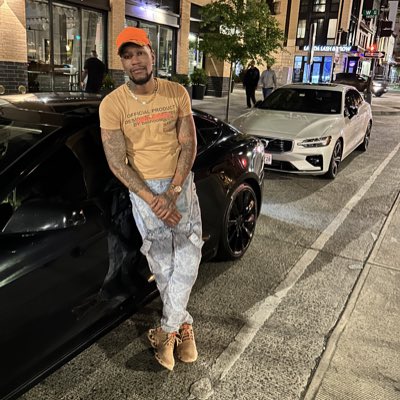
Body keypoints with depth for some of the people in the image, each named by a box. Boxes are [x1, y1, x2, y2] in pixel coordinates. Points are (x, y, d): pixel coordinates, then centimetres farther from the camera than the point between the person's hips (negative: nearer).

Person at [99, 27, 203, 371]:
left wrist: (172, 192, -16)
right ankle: (183, 324, 25)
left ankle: (168, 329, 14)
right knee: (162, 264, 4)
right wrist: (152, 199, -18)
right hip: (143, 189, -1)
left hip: (181, 183, 2)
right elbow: (117, 163, -11)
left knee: (188, 255, -3)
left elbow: (189, 144, -5)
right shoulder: (112, 104, -10)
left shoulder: (177, 93, -4)